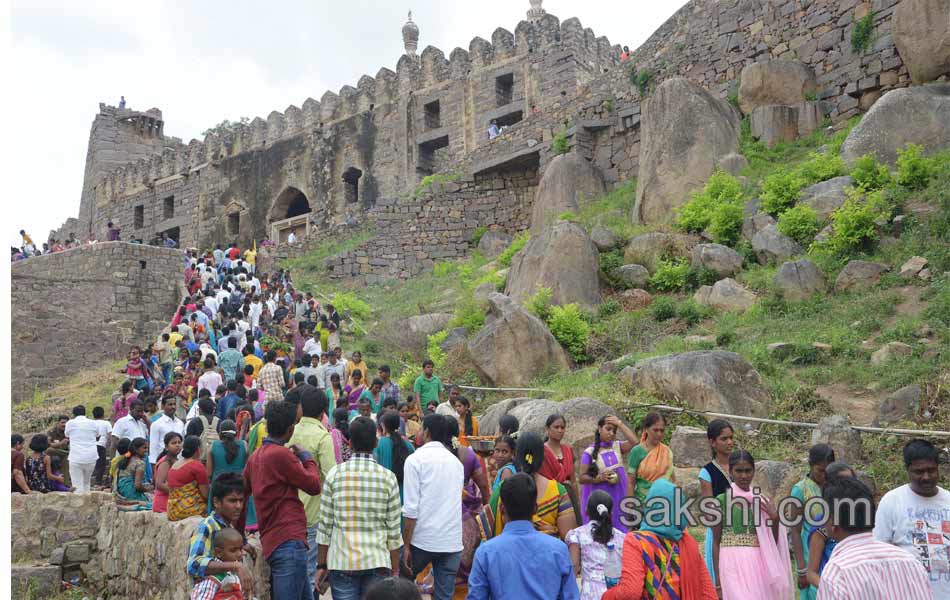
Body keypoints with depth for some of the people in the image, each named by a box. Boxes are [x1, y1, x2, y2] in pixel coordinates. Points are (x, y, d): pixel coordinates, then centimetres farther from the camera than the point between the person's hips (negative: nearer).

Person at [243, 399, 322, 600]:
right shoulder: (282, 454, -13)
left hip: (271, 543, 9)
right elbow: (314, 485, -7)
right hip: (289, 543, -9)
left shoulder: (255, 456, 13)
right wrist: (306, 457, 8)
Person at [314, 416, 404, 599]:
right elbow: (394, 531, -2)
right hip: (377, 563, 0)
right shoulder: (388, 477, -3)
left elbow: (325, 525, -1)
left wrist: (321, 565, 9)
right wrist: (395, 570, 8)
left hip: (341, 562, 0)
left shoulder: (335, 474, -3)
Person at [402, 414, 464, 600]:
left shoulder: (416, 459, -5)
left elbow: (411, 509, -11)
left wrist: (406, 545, -7)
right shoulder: (456, 461, 12)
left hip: (423, 539, -4)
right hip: (453, 541, 4)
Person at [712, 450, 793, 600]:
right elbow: (716, 542, 0)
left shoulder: (762, 501, 8)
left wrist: (775, 518, -5)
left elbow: (772, 542, 10)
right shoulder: (722, 500, -2)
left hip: (758, 564, 4)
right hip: (733, 564, -4)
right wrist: (717, 576, -4)